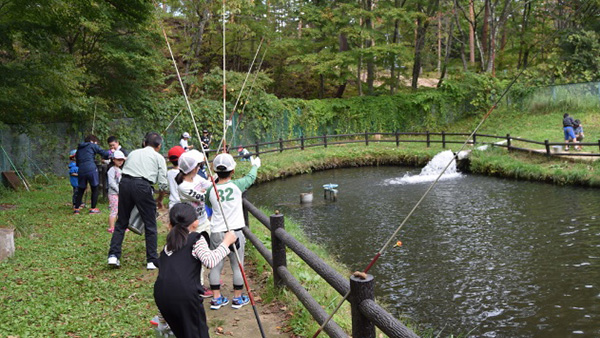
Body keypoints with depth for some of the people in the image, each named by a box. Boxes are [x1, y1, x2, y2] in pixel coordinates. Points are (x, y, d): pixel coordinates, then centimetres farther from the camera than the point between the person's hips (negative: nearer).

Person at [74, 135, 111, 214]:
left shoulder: (79, 149, 24)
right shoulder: (92, 145, 7)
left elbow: (77, 163, 26)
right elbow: (104, 153, 4)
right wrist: (110, 152, 21)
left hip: (81, 170, 5)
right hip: (91, 169, -5)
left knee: (80, 190, 14)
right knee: (95, 189, 6)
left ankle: (76, 208, 10)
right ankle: (93, 208, 6)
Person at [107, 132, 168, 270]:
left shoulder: (133, 153, 26)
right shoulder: (158, 157, 15)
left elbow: (124, 171, 19)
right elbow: (163, 184, 8)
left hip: (125, 182, 4)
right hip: (142, 185, -4)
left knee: (121, 222, 16)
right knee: (150, 225, 7)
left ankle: (113, 255, 10)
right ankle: (152, 261, 10)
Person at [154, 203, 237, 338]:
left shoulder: (168, 244, 23)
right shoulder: (196, 238, 4)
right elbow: (210, 260, -10)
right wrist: (226, 242, -2)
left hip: (161, 294, 6)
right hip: (185, 293, -6)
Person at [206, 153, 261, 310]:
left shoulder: (210, 190, -3)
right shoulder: (237, 185, -8)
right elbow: (251, 177, 10)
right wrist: (255, 165, 30)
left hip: (216, 232, 2)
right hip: (234, 232, -2)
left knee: (215, 265, 13)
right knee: (237, 265, 10)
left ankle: (216, 298, 19)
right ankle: (238, 298, 20)